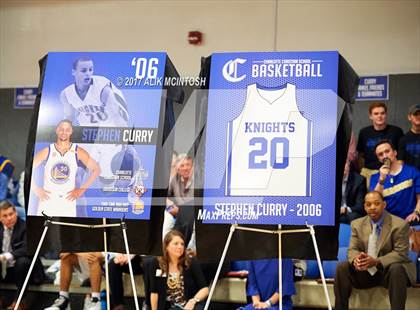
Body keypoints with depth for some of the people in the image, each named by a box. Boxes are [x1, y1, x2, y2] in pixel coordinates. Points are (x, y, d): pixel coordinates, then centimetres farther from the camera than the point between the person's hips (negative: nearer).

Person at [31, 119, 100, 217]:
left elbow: (96, 169, 4)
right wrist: (37, 190, -2)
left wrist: (81, 190, 1)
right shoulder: (47, 151, -1)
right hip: (47, 200, 0)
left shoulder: (77, 152, 0)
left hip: (68, 201, 0)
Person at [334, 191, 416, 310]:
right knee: (342, 268, -18)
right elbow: (352, 249, 3)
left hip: (388, 270, -4)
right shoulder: (357, 224, 4)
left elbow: (400, 253, -15)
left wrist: (377, 262, -30)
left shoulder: (400, 225, -10)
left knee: (397, 269, -36)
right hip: (365, 271, 4)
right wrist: (356, 259, -24)